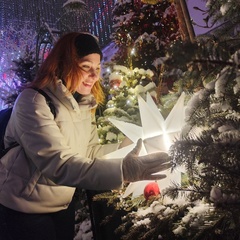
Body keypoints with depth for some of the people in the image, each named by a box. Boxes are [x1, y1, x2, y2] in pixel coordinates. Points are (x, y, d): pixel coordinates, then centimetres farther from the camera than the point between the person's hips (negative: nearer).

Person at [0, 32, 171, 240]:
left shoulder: (84, 104, 2)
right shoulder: (33, 101, -24)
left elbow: (88, 152, 0)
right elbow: (58, 164, -35)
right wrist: (124, 170, -43)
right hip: (23, 209, -6)